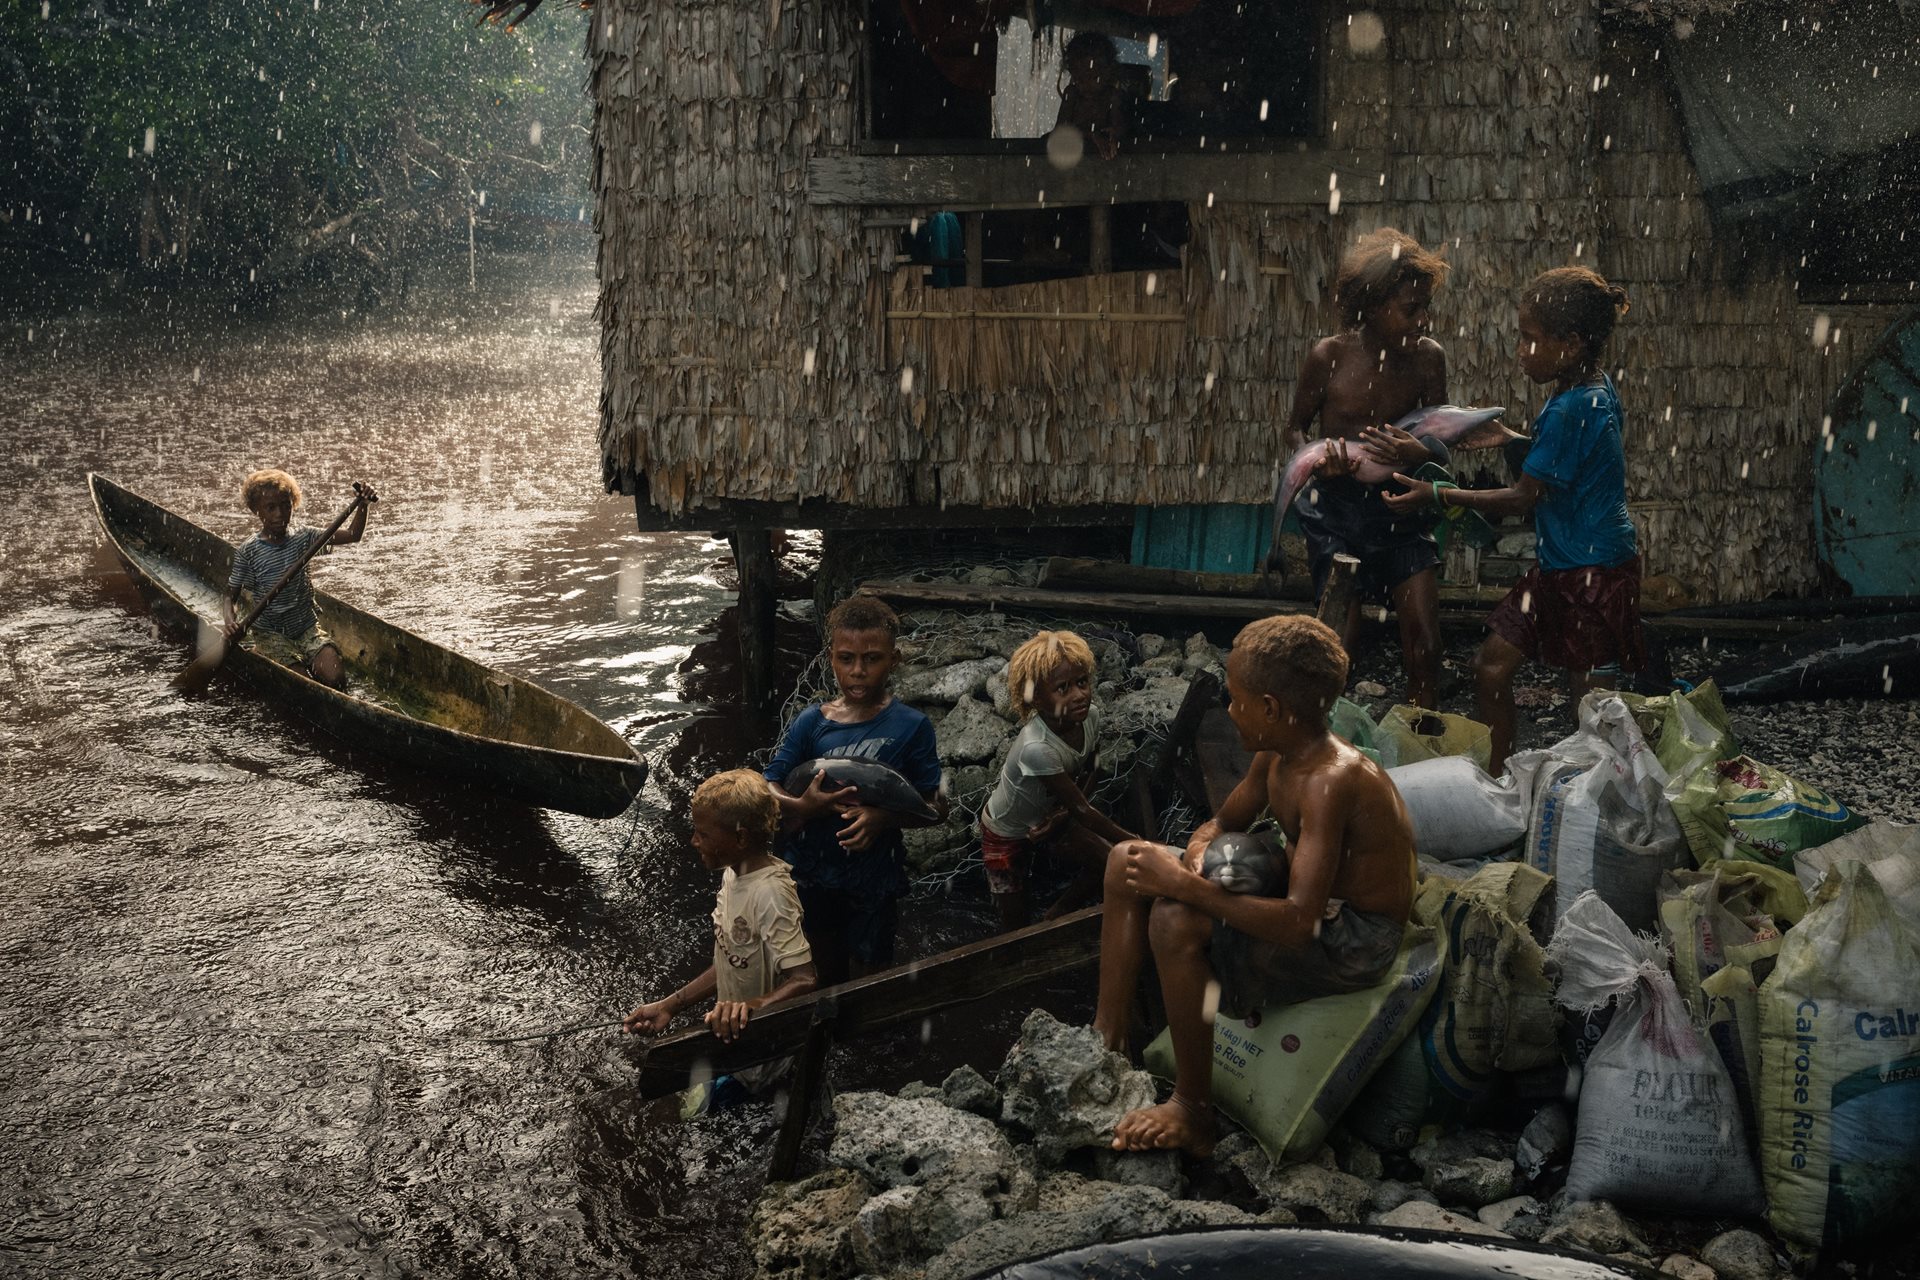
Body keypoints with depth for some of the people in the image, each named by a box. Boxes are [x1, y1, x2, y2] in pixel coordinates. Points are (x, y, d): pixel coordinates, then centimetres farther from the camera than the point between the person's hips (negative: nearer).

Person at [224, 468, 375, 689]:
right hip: (271, 633, -2)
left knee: (335, 678, -19)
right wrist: (230, 621, -26)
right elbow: (230, 596, -4)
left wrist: (363, 506, -24)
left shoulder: (303, 538, 1)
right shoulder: (248, 551, -7)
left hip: (307, 627, 2)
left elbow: (351, 534, -7)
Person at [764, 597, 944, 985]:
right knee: (823, 976, 21)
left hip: (872, 878, -2)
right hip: (810, 875, 3)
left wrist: (884, 818, -28)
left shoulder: (911, 727, -12)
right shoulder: (812, 722, -6)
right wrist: (804, 807, -28)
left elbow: (936, 805, -10)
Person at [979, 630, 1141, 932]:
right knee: (1014, 919, 3)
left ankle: (1055, 917, 22)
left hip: (1046, 816, 6)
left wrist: (1064, 814, -18)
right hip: (1005, 833, -6)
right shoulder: (1036, 748, -42)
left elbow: (1087, 775, -3)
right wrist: (1132, 841, -29)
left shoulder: (1090, 716, -21)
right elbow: (1082, 808, -34)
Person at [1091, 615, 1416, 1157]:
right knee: (1128, 861, 6)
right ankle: (1105, 1042, 9)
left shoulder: (1332, 781, -30)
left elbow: (1299, 923, -37)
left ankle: (1193, 1113, -13)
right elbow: (1223, 822, 16)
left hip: (1357, 943, -10)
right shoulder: (1276, 756, -2)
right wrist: (1197, 856, -10)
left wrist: (1184, 886, -31)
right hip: (1313, 903, 10)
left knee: (1175, 922, -30)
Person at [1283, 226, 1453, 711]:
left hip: (1401, 507, 2)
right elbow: (1296, 429, 1)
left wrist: (1418, 453, -23)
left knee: (1425, 642, -3)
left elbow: (1442, 443, 1)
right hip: (1338, 507, -2)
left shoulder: (1428, 358, -6)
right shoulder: (1329, 357, -13)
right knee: (1337, 645, -3)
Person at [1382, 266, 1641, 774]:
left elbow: (1522, 497, -18)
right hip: (1559, 565, 10)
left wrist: (1437, 494, -13)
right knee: (1491, 667, 10)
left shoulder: (1569, 410, -23)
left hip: (1594, 573, -10)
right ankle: (1495, 780, 19)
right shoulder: (1598, 387, 6)